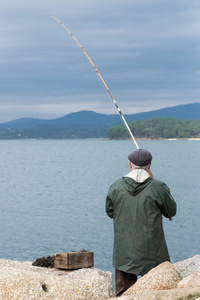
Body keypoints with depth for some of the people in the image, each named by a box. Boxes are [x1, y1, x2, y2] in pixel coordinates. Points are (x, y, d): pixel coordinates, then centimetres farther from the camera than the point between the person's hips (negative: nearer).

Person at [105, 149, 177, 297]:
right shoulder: (157, 187, -10)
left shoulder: (116, 187, -2)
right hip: (151, 251, -2)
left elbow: (110, 212, 12)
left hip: (124, 250, 2)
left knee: (123, 290, 7)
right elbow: (171, 211, 6)